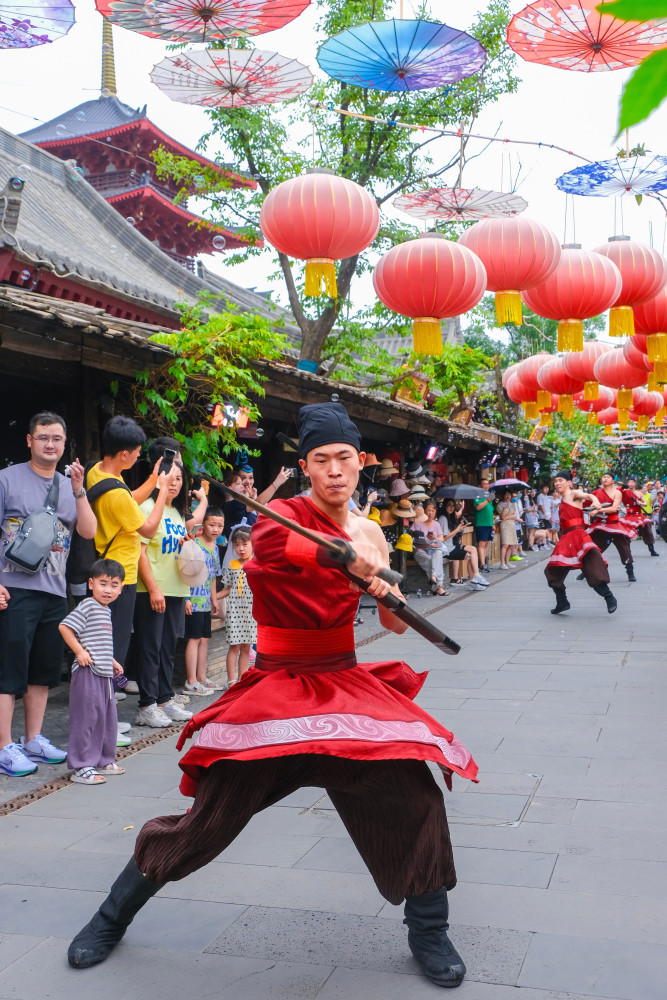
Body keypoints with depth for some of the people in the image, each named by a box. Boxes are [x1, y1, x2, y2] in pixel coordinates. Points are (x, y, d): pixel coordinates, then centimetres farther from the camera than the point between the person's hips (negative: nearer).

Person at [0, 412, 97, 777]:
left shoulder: (69, 485, 14)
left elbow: (88, 531, 3)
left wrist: (78, 490, -9)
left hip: (55, 592, 6)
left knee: (44, 670, 12)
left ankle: (33, 740, 24)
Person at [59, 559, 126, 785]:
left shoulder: (106, 610, 16)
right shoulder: (87, 606, -12)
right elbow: (64, 626, -18)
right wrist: (79, 651, -20)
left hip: (104, 673, 10)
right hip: (87, 673, -10)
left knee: (108, 717, 16)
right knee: (87, 717, -6)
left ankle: (104, 760, 29)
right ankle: (81, 767, 1)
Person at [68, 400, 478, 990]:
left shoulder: (370, 533, 7)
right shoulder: (284, 513, -9)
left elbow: (397, 625, 14)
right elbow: (268, 543, -36)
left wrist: (390, 595, -8)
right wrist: (347, 554, -49)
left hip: (347, 686, 4)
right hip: (277, 690, -4)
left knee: (414, 797, -10)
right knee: (208, 818, 0)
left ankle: (429, 932, 16)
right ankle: (112, 918, 24)